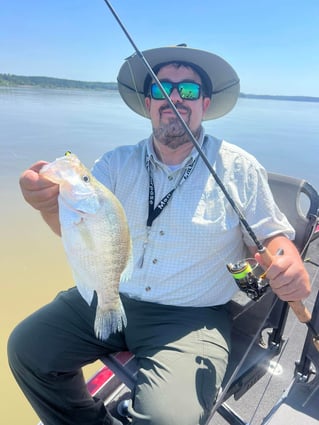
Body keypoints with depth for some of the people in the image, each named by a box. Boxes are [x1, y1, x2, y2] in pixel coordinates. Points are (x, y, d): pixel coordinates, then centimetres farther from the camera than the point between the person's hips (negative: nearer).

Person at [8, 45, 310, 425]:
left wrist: (289, 261, -23)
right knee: (26, 347, -1)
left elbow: (271, 235, 1)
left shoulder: (238, 169, -6)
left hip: (192, 318, -3)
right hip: (110, 298, 4)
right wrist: (50, 202, -32)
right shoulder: (118, 163, 2)